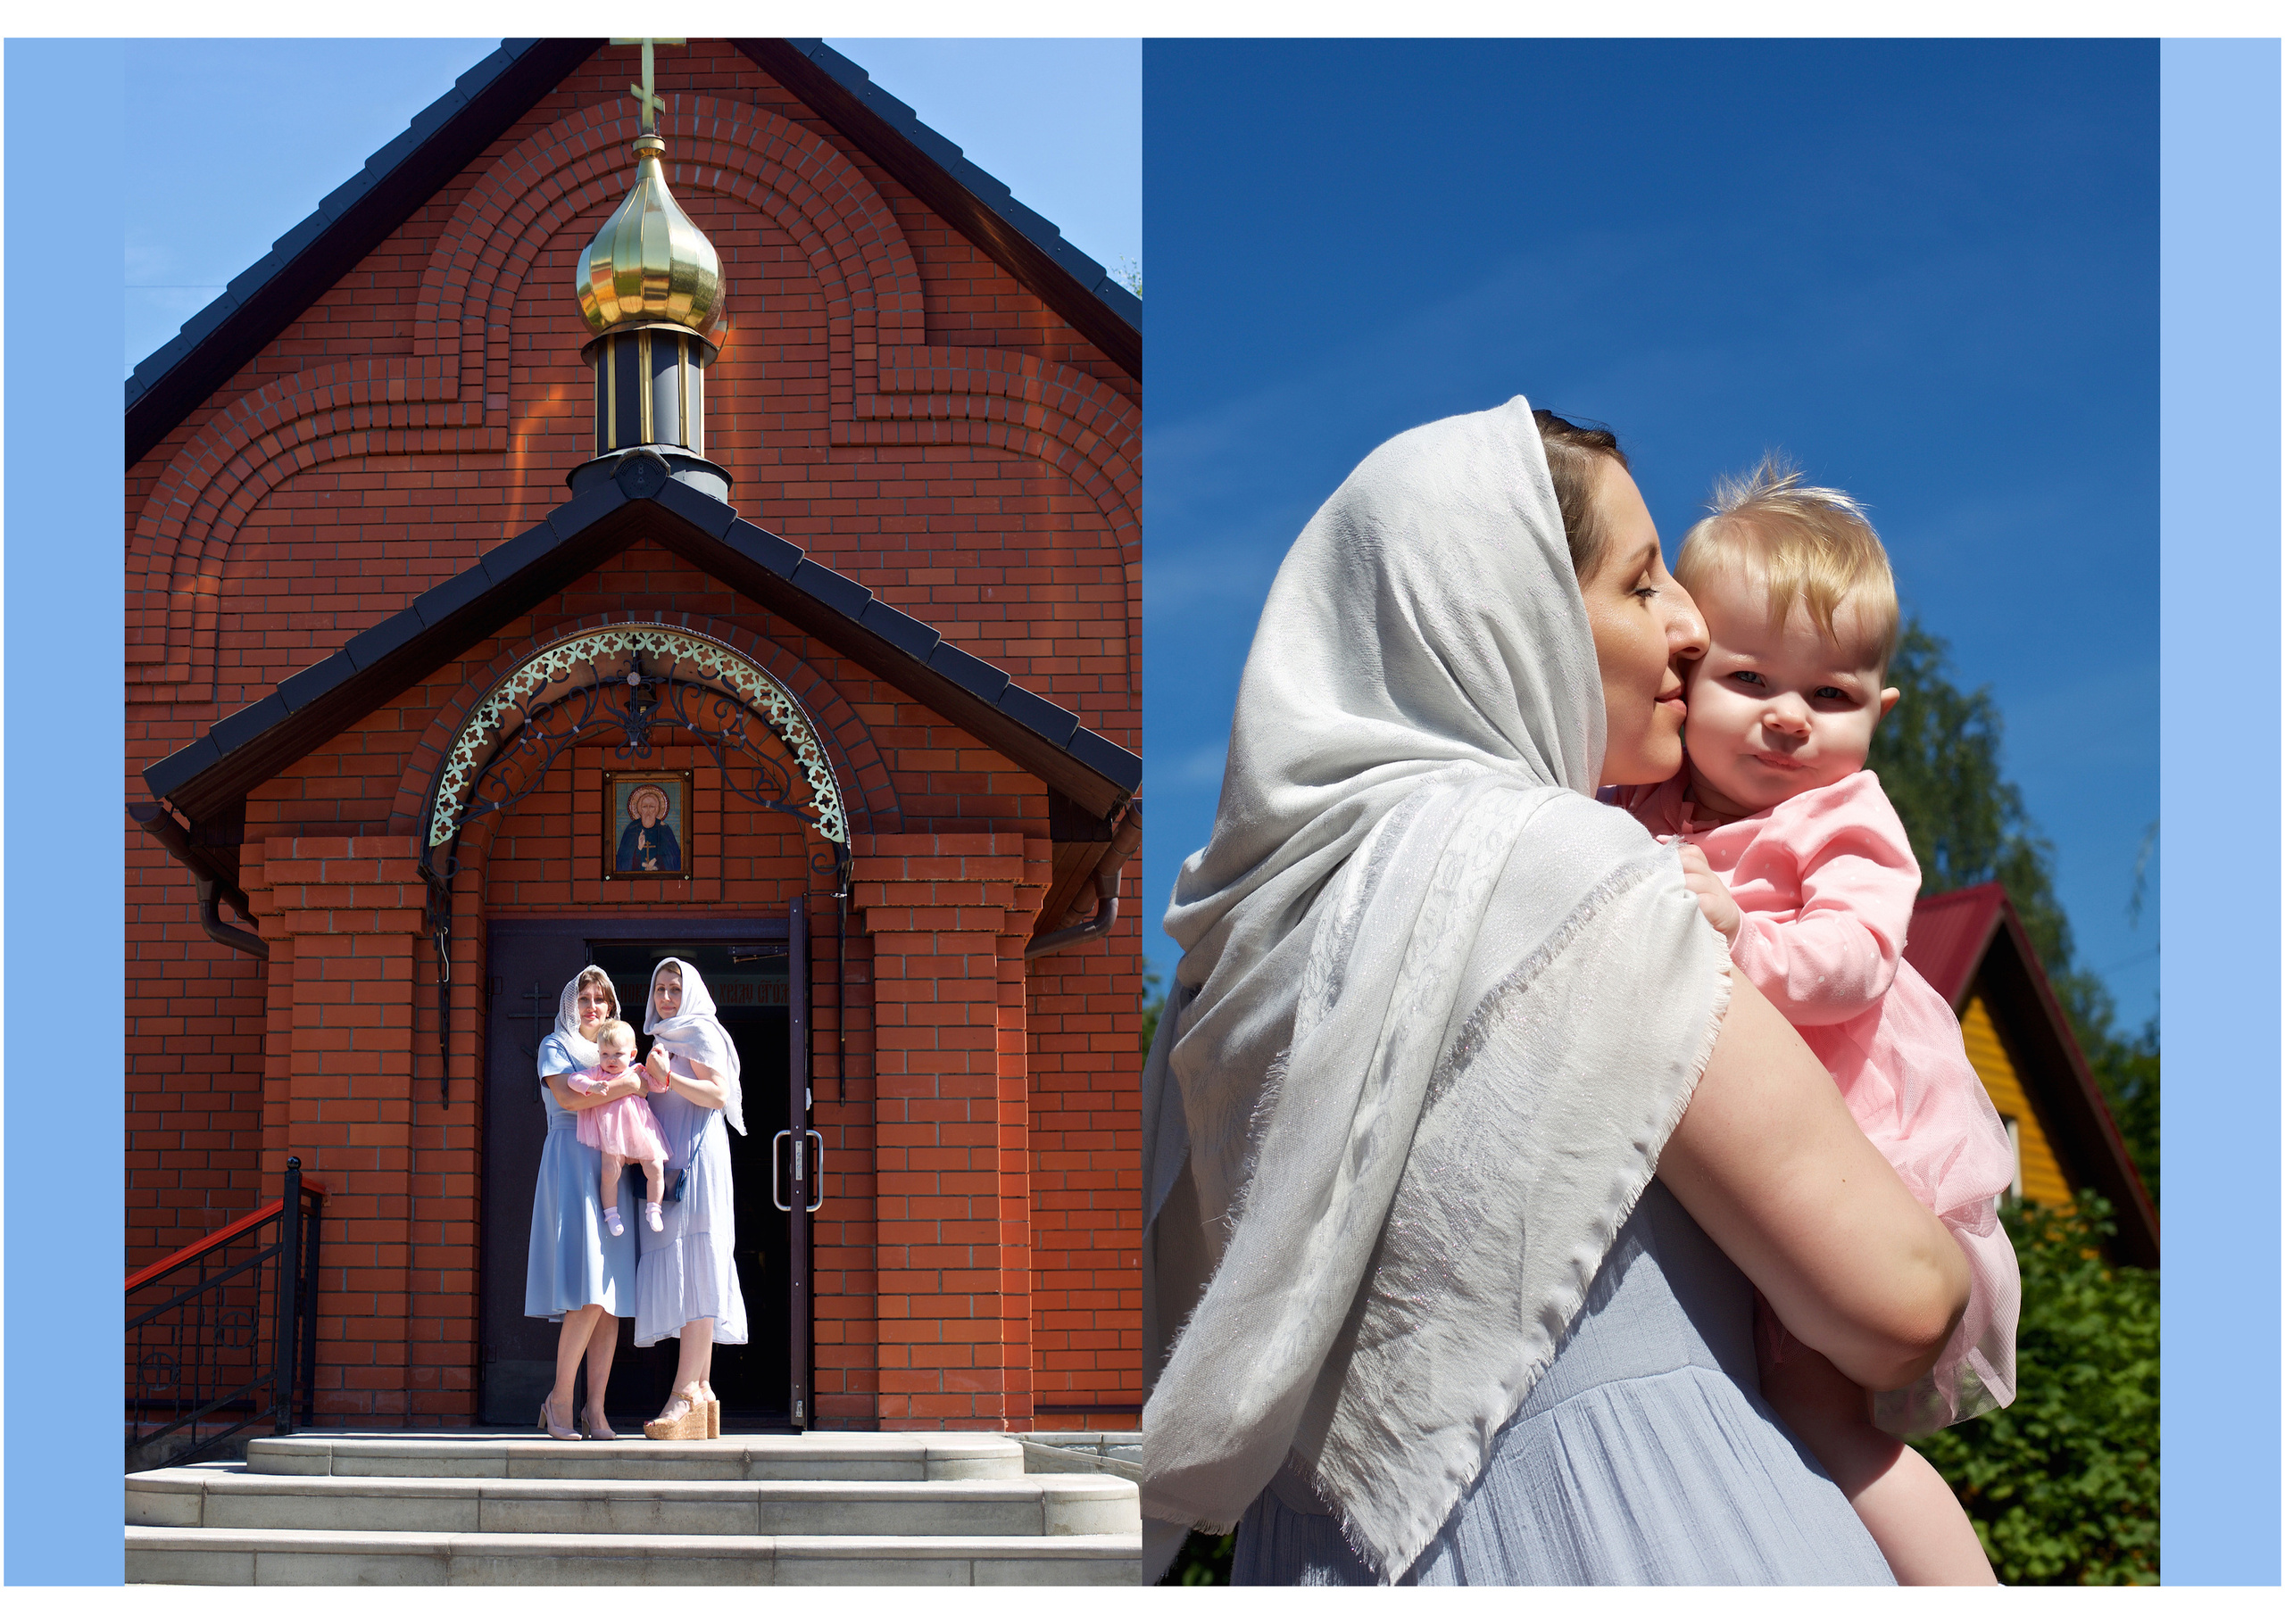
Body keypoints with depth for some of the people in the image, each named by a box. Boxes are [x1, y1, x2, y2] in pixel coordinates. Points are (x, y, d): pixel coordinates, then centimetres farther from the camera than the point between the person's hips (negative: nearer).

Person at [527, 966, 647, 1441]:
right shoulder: (555, 1046, 8)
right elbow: (569, 1098, -10)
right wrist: (629, 1086, -8)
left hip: (611, 1170, 6)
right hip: (571, 1163, -6)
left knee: (610, 1298, -2)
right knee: (588, 1294, -17)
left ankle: (595, 1410, -1)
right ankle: (559, 1399, -7)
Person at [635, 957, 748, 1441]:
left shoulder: (699, 1031, -1)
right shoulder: (664, 1038, 24)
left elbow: (718, 1094, -13)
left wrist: (666, 1076, -20)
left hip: (697, 1158, -9)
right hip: (669, 1164, 9)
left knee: (694, 1272, -14)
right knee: (680, 1274, 3)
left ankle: (685, 1392, -21)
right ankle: (701, 1391, 2)